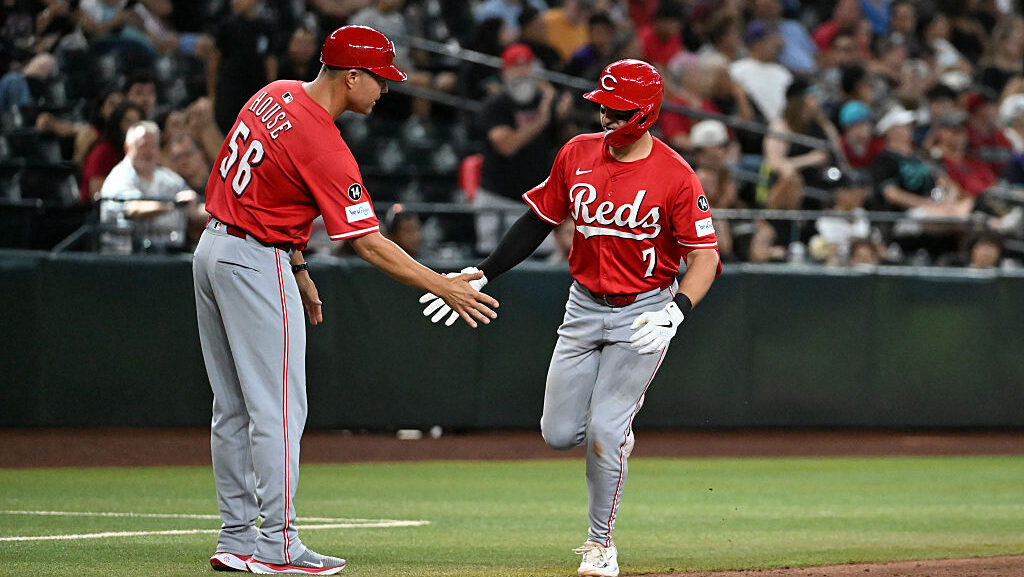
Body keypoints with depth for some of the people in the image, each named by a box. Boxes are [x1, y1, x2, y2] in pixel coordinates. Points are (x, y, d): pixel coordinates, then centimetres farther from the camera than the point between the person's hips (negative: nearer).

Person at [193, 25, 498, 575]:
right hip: (257, 263, -9)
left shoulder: (274, 95, 6)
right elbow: (367, 242, -19)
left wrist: (296, 268, 19)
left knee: (233, 407, 12)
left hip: (212, 250, 9)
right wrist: (445, 287, -15)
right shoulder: (323, 147, -20)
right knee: (278, 407, -4)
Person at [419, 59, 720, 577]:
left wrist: (675, 312, -31)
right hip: (583, 307, 5)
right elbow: (539, 219, 8)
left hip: (643, 312, -5)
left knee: (603, 432, -12)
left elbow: (705, 256, -15)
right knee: (559, 433, 2)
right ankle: (619, 415, 37)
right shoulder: (577, 155, -2)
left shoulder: (675, 178, -16)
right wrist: (481, 275, 3)